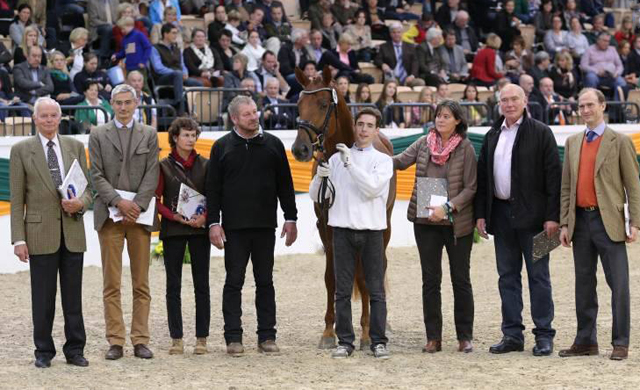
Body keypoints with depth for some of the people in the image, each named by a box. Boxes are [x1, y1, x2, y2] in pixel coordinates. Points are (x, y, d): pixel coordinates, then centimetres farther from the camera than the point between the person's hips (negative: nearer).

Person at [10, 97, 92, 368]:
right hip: (40, 234, -2)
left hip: (72, 232, 2)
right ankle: (44, 352, 11)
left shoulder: (75, 147, 11)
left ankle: (75, 350, 12)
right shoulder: (21, 150, 2)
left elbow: (88, 188, 12)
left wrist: (81, 203, -11)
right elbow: (17, 200, 0)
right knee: (43, 297, 2)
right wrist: (18, 239, -6)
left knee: (73, 296, 5)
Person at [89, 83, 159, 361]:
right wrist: (118, 202, -11)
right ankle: (115, 341, 0)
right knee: (111, 284, -2)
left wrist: (137, 205, -10)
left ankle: (140, 340, 5)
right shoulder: (98, 135, 9)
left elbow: (152, 174, 3)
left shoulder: (149, 135, 11)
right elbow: (97, 176, 1)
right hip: (109, 215, -1)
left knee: (141, 283, 2)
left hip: (140, 214, 1)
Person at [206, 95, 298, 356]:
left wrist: (290, 218, 5)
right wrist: (213, 222, -6)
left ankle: (267, 336, 11)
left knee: (265, 282, 6)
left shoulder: (273, 144, 7)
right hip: (234, 227, -1)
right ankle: (233, 337, 4)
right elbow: (213, 188, 2)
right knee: (234, 281, 1)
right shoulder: (222, 147, 3)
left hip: (265, 226, 1)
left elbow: (285, 184, 9)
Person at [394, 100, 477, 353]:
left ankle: (465, 337, 13)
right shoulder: (424, 143, 4)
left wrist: (448, 208, -20)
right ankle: (433, 338, 12)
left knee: (461, 280, 5)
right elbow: (401, 161, -5)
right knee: (430, 280, 6)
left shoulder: (465, 148, -7)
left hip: (457, 223, -3)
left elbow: (470, 188, -9)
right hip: (426, 221, 3)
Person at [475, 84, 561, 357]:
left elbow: (553, 176, -7)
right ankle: (512, 334, 13)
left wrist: (552, 216, -13)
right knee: (507, 277, 8)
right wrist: (480, 213, 7)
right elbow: (482, 177, 15)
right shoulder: (492, 136, 13)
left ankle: (544, 335, 3)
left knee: (538, 277, -1)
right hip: (501, 215, 5)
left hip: (532, 216, -5)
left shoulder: (541, 133, -3)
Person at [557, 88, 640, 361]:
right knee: (584, 284, 10)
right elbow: (566, 186, 13)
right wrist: (564, 223, 7)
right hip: (581, 221, 5)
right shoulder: (572, 142, 14)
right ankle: (585, 341, 16)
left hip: (609, 222, -5)